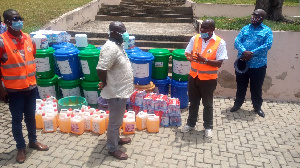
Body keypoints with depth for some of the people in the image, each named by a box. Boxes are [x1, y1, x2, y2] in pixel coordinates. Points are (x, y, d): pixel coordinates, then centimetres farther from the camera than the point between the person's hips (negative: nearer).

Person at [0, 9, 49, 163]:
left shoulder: (28, 38, 2)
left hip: (31, 86, 5)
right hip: (14, 89, -4)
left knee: (31, 116, 18)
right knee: (17, 119, 9)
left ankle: (33, 141, 36)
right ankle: (20, 147, 25)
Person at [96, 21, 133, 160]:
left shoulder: (117, 45, 7)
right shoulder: (111, 48, -25)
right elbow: (100, 69, -31)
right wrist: (105, 84, -16)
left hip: (121, 90, 10)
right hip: (116, 92, -10)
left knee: (117, 120, 25)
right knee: (115, 121, 5)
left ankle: (116, 138, 43)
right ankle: (112, 148, 21)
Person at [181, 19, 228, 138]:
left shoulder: (220, 43, -12)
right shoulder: (195, 38, -1)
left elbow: (219, 63, -15)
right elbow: (187, 53, 6)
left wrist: (205, 60, -28)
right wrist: (189, 57, -17)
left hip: (208, 79, -3)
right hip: (193, 76, 4)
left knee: (208, 104, 11)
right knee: (193, 102, 17)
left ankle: (208, 127, 28)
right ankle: (190, 123, 34)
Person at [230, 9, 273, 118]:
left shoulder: (267, 31, 0)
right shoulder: (245, 28, 8)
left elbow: (267, 45, -14)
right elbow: (237, 41, -4)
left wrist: (252, 53, -22)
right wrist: (244, 51, -23)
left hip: (258, 65, -2)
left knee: (256, 88, 10)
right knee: (241, 86, 15)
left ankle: (257, 107, 28)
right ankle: (237, 104, 33)